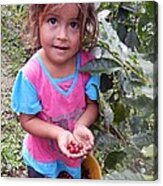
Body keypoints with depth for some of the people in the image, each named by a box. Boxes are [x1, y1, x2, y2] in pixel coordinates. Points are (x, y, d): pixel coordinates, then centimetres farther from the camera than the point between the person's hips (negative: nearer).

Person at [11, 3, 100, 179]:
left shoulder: (88, 63, -23)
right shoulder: (31, 74, -30)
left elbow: (92, 104, -11)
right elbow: (28, 120, -20)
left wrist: (81, 126, -30)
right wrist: (59, 133, -34)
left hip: (76, 150, 3)